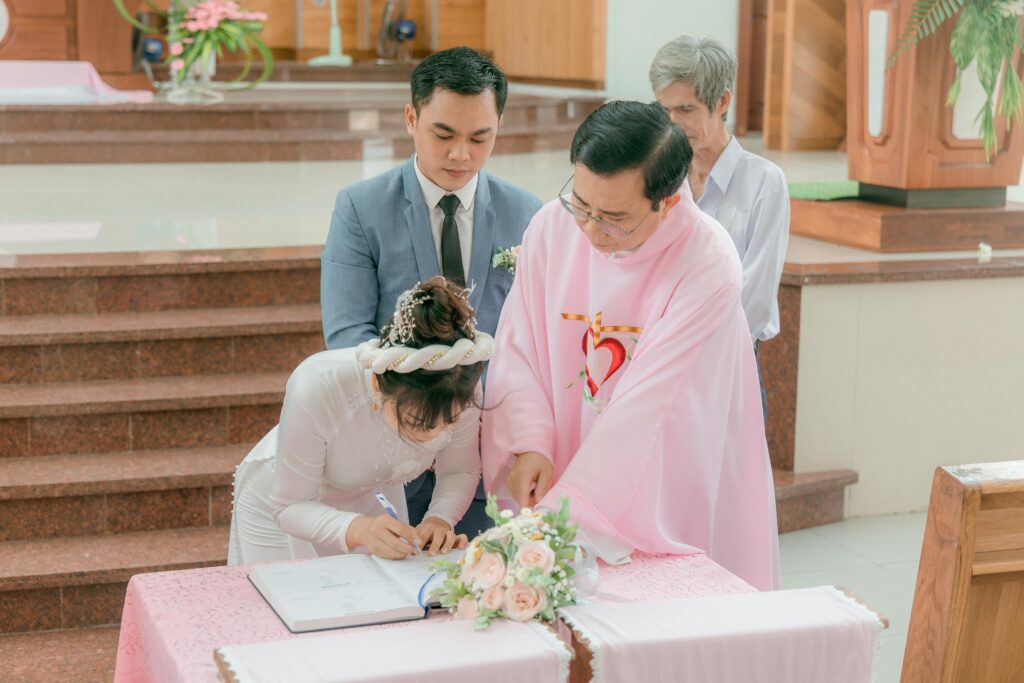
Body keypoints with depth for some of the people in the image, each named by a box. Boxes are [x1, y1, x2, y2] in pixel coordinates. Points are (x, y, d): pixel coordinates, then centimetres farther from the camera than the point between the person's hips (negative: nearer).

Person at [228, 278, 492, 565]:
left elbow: (461, 471, -11)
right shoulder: (318, 387, -42)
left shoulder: (461, 385, -31)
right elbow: (291, 506, -30)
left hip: (372, 502, 3)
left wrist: (440, 519, -30)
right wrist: (359, 530, -47)